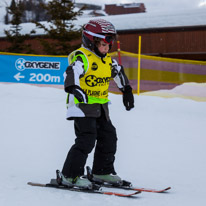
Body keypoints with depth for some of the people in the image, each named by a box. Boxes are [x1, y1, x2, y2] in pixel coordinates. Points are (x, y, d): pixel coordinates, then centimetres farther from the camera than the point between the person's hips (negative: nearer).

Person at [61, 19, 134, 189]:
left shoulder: (107, 60, 12)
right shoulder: (82, 57, -15)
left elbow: (119, 73, 30)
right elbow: (71, 72, -33)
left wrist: (127, 91, 33)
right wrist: (74, 89, -51)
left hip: (100, 105, 9)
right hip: (82, 104, -9)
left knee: (109, 137, 12)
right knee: (87, 138, -18)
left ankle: (102, 171, 28)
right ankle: (71, 175, -12)